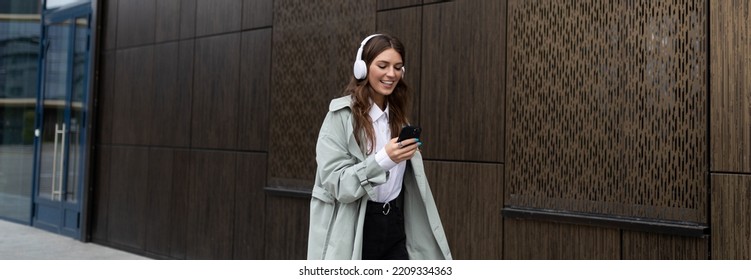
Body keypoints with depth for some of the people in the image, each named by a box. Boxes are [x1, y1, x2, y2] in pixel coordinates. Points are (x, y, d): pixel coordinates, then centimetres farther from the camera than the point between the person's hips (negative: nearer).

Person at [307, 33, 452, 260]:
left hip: (394, 226, 6)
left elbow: (409, 182, 13)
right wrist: (383, 160, -29)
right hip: (353, 231, -5)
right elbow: (335, 183, -17)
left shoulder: (398, 115, 11)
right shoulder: (341, 115, -10)